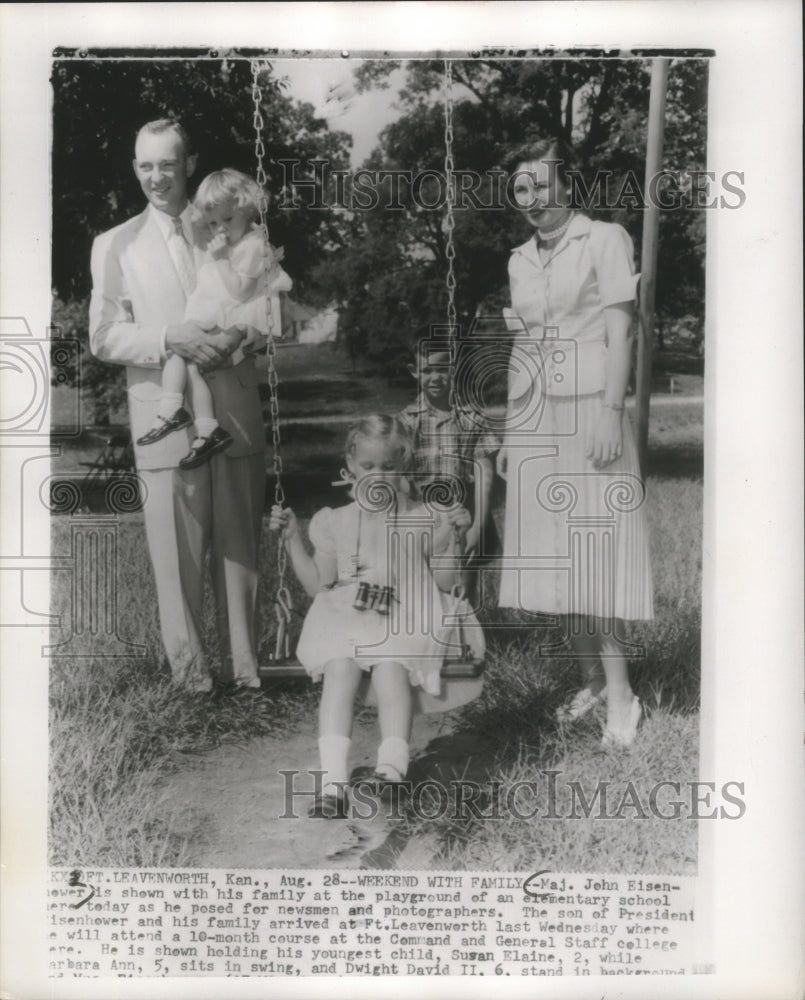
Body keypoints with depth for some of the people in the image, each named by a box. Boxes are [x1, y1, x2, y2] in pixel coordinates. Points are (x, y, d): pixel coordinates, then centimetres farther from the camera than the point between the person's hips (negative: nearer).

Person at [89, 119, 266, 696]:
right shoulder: (115, 245, 10)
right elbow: (103, 338, 3)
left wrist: (238, 334, -8)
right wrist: (170, 338, -14)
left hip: (235, 411, 1)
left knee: (241, 542, 4)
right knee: (177, 551, -1)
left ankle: (249, 664, 15)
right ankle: (189, 666, 13)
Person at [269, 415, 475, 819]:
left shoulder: (422, 520, 13)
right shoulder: (335, 521, 17)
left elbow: (443, 582, 7)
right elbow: (318, 584, 11)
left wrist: (452, 535, -4)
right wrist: (292, 539, 6)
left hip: (406, 619, -1)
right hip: (345, 618, 1)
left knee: (390, 664, -34)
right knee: (339, 666, -31)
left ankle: (392, 765, -43)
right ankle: (332, 780, -39)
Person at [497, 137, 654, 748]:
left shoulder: (606, 240, -1)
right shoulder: (520, 260, 16)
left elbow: (619, 333, -7)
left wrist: (610, 413, -17)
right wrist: (510, 432, 13)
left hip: (588, 413, -6)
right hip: (534, 422, 6)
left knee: (594, 556, -7)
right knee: (552, 559, 5)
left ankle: (621, 695, 2)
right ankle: (595, 681, 17)